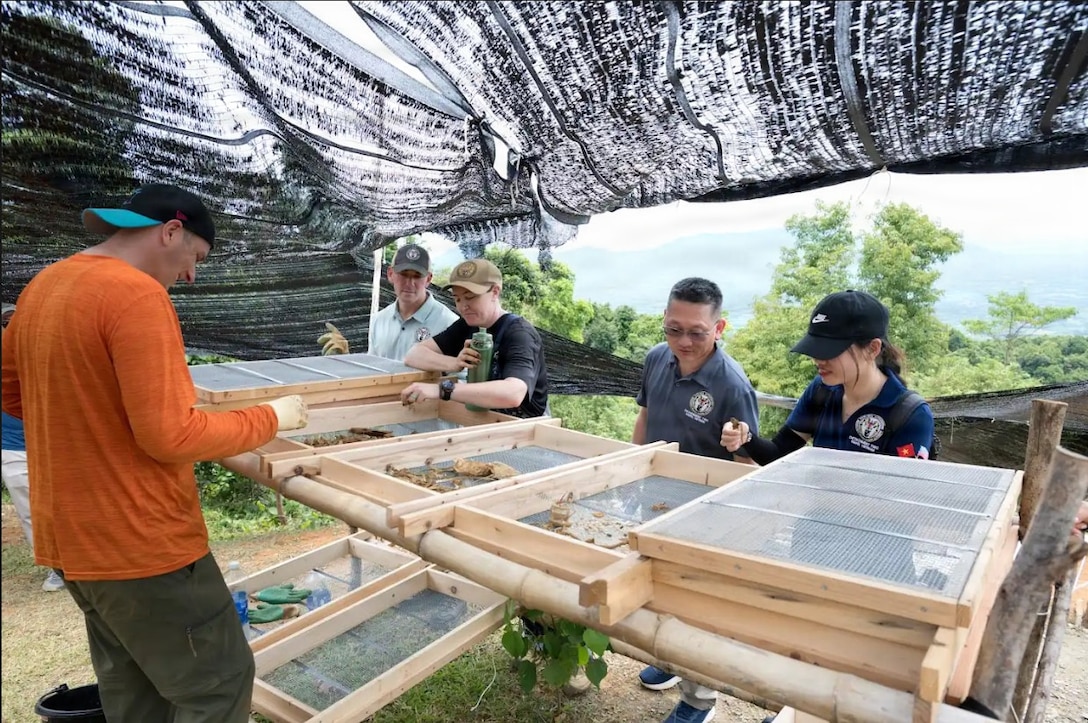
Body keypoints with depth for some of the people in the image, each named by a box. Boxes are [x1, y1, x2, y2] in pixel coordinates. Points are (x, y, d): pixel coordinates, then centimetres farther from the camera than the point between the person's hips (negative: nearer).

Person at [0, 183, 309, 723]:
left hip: (70, 536, 10)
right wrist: (270, 418, -12)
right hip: (140, 542, -9)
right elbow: (171, 436, -24)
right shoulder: (137, 294, -21)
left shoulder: (44, 286, 9)